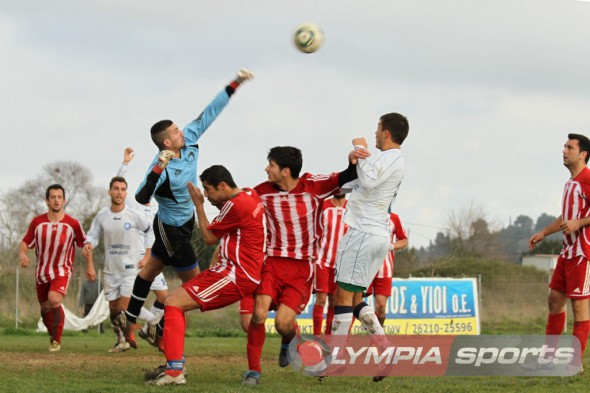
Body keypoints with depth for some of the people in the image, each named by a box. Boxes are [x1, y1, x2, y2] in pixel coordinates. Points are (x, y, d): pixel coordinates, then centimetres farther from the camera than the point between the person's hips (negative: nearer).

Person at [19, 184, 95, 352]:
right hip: (42, 272, 3)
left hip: (62, 270, -3)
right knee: (45, 309, 11)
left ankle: (56, 341, -17)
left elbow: (85, 244, 6)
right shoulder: (37, 222, -3)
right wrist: (22, 254, -17)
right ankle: (53, 336, 39)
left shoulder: (72, 224, -7)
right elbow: (25, 243, 4)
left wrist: (90, 266, 4)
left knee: (54, 300, -28)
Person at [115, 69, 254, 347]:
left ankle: (129, 320, 35)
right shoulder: (162, 166, -32)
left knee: (151, 269, 20)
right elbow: (142, 198, -43)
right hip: (173, 229, -9)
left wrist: (235, 85, -7)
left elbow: (209, 113, -4)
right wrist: (158, 168, -52)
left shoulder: (189, 139, -11)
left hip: (184, 222, 9)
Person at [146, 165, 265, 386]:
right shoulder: (250, 195, 12)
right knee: (175, 299, 13)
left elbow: (209, 238, -5)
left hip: (237, 276, -10)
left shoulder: (236, 205, -17)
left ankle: (175, 372, -20)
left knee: (174, 302, -14)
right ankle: (173, 364, 12)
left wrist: (199, 205, 6)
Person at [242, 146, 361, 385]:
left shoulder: (313, 186, -7)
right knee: (259, 314, -19)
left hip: (301, 268, -2)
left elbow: (347, 177, -9)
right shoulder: (262, 192, -1)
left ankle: (289, 343, 25)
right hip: (272, 263, 2)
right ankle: (253, 370, -2)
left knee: (283, 323, -14)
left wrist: (353, 160, -30)